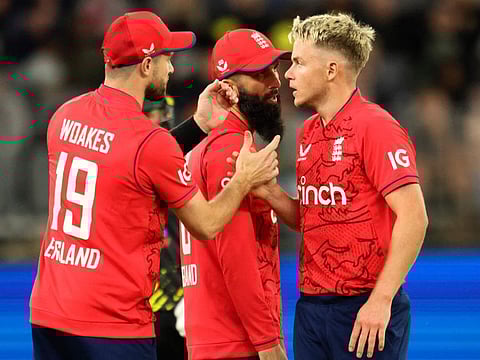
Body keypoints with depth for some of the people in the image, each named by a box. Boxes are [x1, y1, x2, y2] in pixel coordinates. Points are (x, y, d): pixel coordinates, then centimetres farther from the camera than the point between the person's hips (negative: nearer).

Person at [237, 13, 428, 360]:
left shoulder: (375, 127, -11)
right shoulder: (308, 133, 13)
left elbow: (413, 218, -16)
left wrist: (381, 300, -19)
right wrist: (271, 194, -1)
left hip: (365, 309, -7)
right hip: (311, 306, 7)